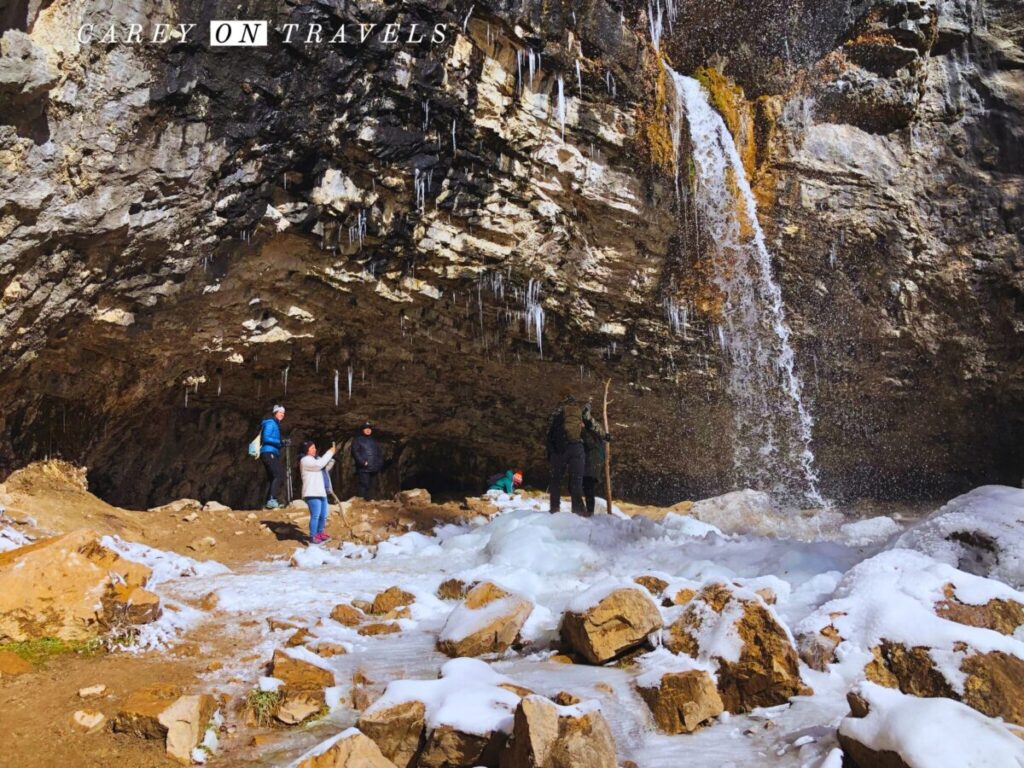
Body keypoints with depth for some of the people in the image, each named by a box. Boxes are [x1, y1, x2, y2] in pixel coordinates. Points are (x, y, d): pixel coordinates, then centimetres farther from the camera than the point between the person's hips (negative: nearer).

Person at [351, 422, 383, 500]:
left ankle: (368, 500, 12)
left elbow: (379, 453, 23)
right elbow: (355, 452, -7)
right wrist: (363, 462, -16)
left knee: (370, 486, 7)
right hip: (363, 469, -5)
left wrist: (380, 463, 6)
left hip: (374, 469, 6)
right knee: (364, 485, -13)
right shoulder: (358, 440, 5)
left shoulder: (374, 441, 22)